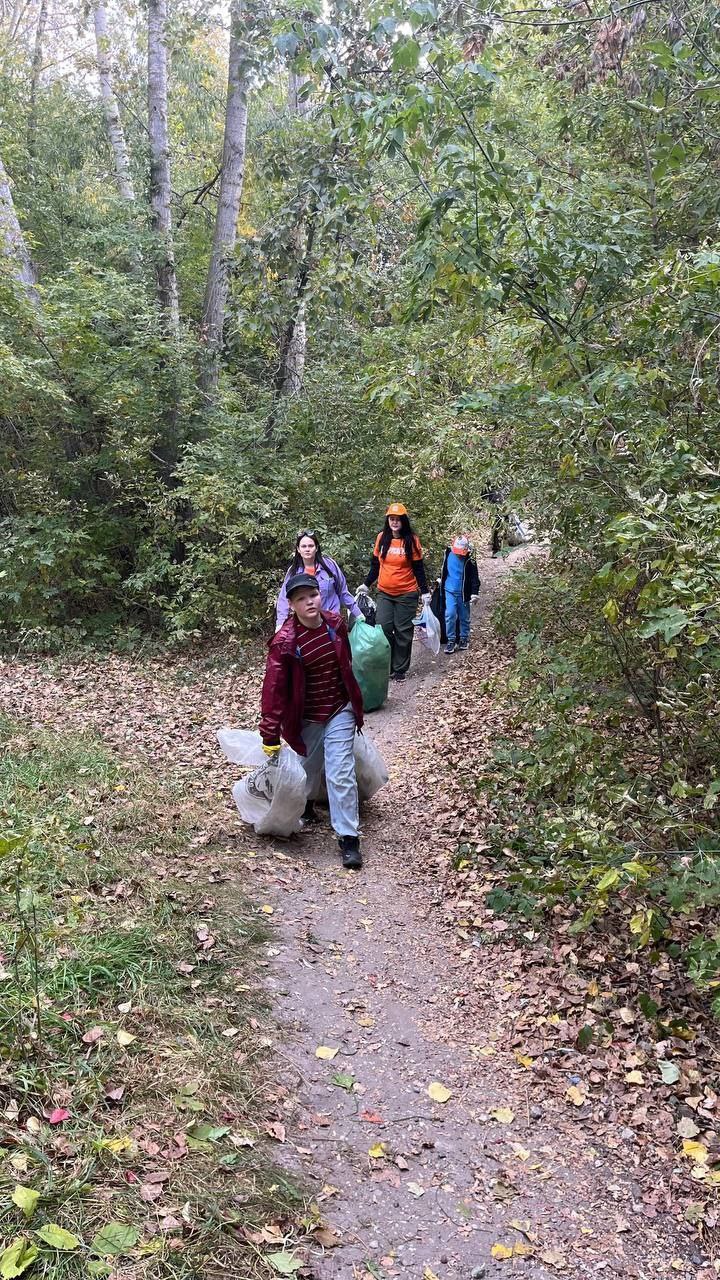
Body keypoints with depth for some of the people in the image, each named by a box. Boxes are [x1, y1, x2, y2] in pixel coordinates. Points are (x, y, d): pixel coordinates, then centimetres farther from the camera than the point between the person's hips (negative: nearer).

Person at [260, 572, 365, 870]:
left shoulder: (336, 625, -7)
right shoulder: (284, 642, -20)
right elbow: (273, 689, -19)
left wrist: (354, 703, 21)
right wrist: (270, 739, -19)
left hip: (339, 712, 2)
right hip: (305, 719, -1)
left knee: (340, 774, -6)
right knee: (307, 770, 16)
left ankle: (349, 837, 3)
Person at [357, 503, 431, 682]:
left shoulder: (412, 540, -5)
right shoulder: (381, 538, 2)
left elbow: (418, 569, -1)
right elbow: (375, 564, 13)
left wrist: (425, 592, -4)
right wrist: (366, 584, 12)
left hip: (406, 594, -2)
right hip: (384, 593, 2)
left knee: (403, 632, 2)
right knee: (383, 628, -7)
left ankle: (400, 669, 13)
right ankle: (386, 667, 7)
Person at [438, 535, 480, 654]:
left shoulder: (469, 560, -12)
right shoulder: (448, 554, -4)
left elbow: (474, 577, -8)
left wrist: (474, 592, -14)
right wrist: (441, 581, 21)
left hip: (463, 593, -1)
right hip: (450, 591, 1)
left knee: (464, 617, 9)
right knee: (450, 615, -9)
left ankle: (464, 638, 25)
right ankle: (451, 640, 0)